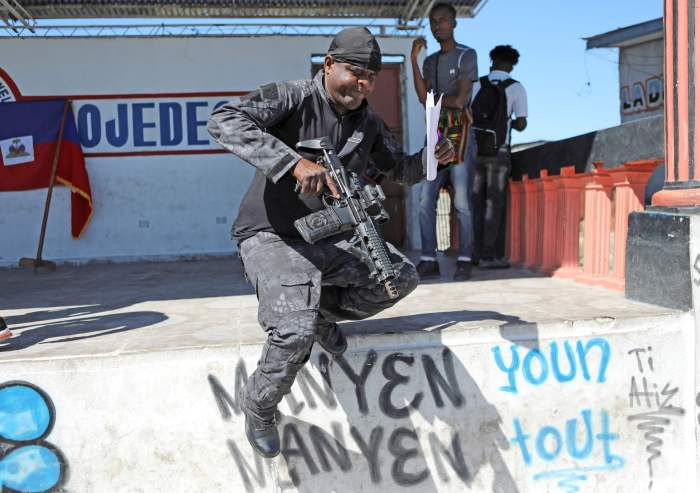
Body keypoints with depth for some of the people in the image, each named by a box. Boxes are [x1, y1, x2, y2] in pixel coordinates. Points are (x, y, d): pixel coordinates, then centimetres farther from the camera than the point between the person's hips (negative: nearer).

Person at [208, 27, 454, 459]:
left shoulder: (369, 123, 8)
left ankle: (321, 311, 12)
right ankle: (259, 409, 5)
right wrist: (294, 162, -41)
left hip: (330, 237, 7)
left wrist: (431, 157, -4)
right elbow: (224, 121, -29)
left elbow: (401, 171, 21)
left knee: (402, 276, -5)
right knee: (296, 333, -26)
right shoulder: (292, 98, -14)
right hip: (273, 237, -7)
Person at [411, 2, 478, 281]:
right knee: (426, 201, -2)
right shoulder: (430, 62, 18)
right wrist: (413, 59, -3)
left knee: (461, 202, -7)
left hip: (460, 137, -5)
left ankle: (464, 261, 1)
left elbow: (459, 100, -12)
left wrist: (434, 100, 3)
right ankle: (429, 261, 2)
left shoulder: (467, 56, -1)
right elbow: (423, 97, -1)